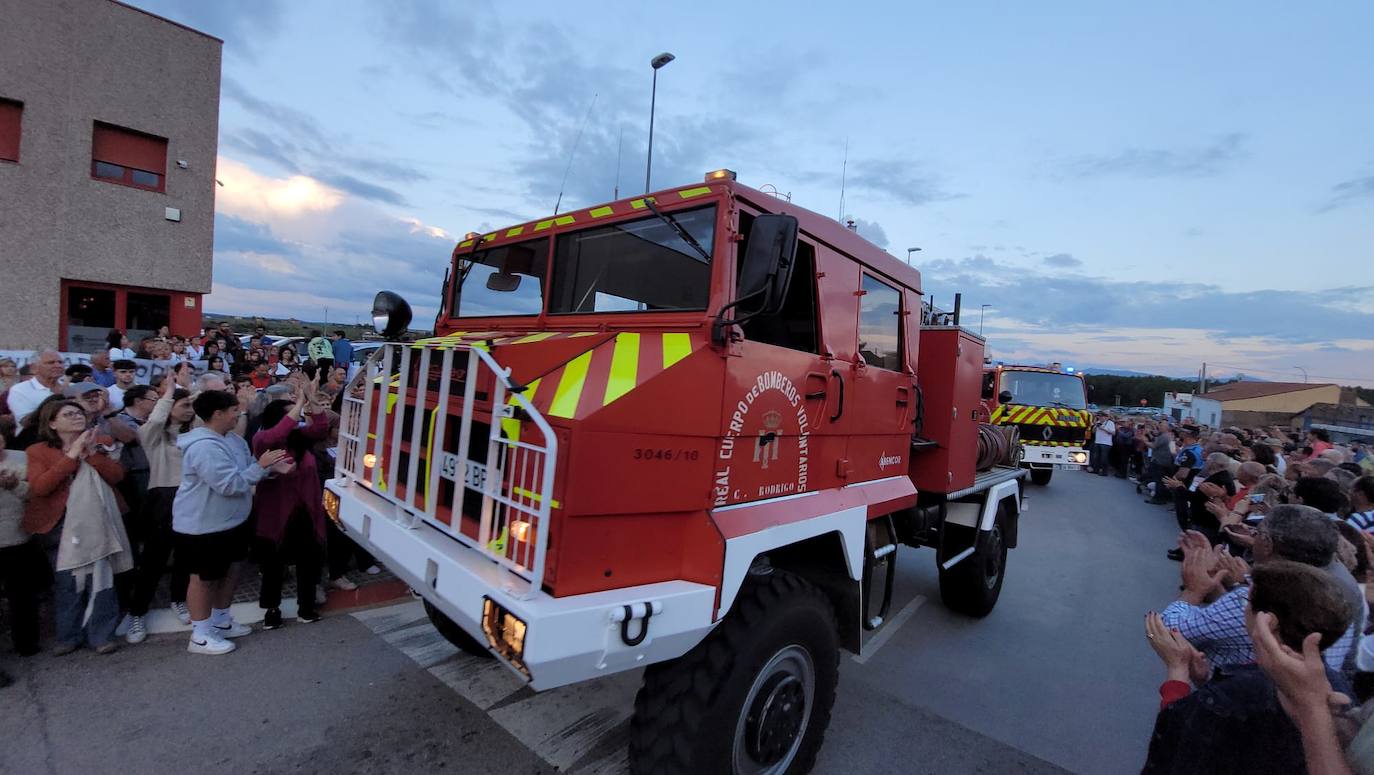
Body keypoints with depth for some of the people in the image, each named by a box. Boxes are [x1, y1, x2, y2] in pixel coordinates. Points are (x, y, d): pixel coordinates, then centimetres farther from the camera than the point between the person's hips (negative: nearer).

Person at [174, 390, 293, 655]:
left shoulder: (233, 439, 4)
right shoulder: (204, 447, -28)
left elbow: (247, 471, 9)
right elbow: (230, 484, -31)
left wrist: (273, 467, -8)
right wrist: (261, 465, -25)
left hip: (231, 521, 10)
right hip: (202, 527, -10)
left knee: (230, 571, 20)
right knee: (204, 578, 7)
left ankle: (221, 621, 38)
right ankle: (200, 636, 23)